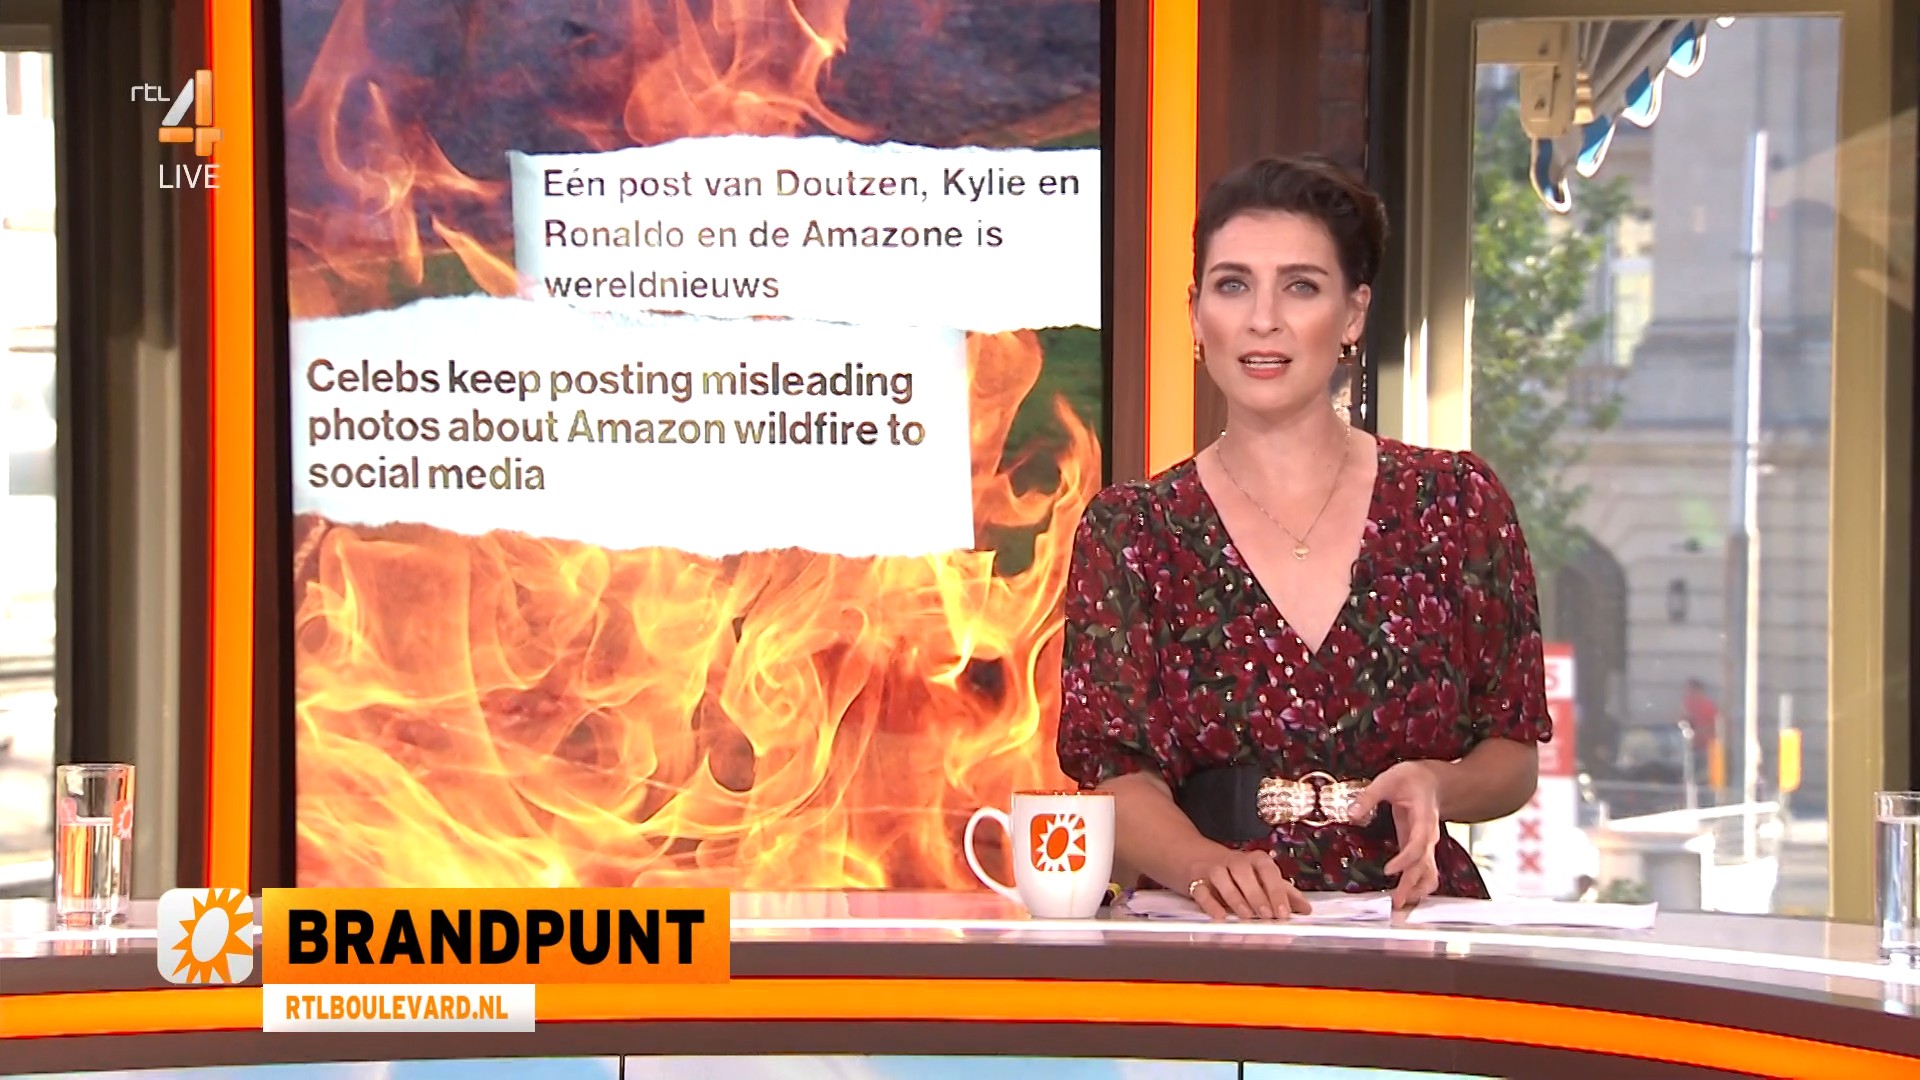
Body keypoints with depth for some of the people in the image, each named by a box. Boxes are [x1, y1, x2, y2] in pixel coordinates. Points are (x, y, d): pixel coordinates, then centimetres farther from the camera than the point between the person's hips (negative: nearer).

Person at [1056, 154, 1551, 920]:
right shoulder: (1129, 531, 7)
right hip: (1211, 941, 0)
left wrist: (1435, 785, -10)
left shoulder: (1457, 503, 8)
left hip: (1412, 930, 0)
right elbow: (1119, 776, -2)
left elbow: (1514, 757, 12)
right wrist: (1207, 864, -23)